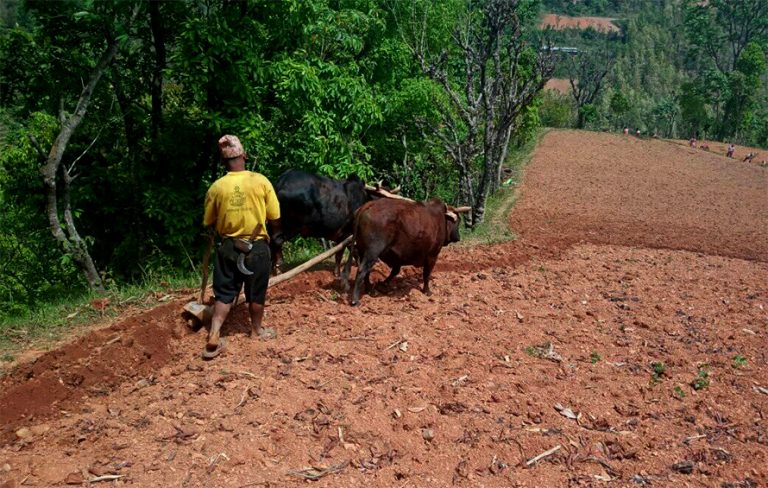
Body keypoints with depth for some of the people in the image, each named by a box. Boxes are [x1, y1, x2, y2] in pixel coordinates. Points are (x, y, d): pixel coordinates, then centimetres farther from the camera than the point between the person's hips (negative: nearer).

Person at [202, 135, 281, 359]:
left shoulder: (216, 187, -8)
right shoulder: (261, 182, -12)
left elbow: (209, 224, 3)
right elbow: (275, 220, -7)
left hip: (228, 247, 1)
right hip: (257, 247, -1)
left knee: (224, 293, 12)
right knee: (256, 293, 17)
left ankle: (213, 338, 3)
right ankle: (257, 329, 35)